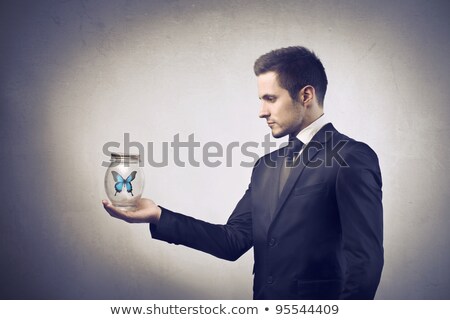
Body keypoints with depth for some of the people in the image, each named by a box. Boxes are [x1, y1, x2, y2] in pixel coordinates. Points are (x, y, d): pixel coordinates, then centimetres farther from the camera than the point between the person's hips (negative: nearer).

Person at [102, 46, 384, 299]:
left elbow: (364, 259, -17)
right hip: (266, 305, 7)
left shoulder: (353, 158, -13)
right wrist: (159, 217, -5)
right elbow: (235, 240, 3)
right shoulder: (267, 166, 9)